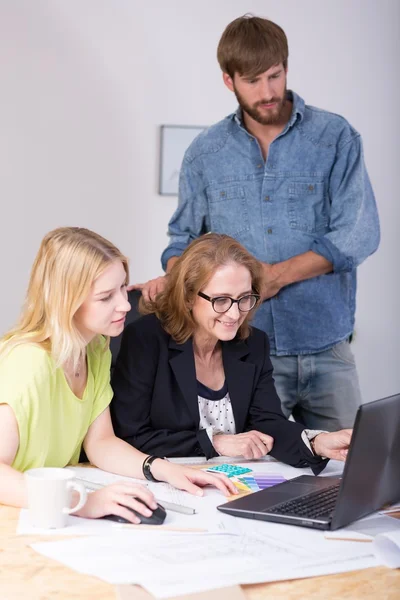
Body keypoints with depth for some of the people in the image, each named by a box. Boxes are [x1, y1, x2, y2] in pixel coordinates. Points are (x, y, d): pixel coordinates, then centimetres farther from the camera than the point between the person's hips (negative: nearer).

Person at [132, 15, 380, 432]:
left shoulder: (334, 138, 0)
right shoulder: (204, 154, 7)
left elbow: (359, 234, -7)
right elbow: (185, 238, 14)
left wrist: (277, 275, -14)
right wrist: (172, 279, -8)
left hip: (325, 349, 0)